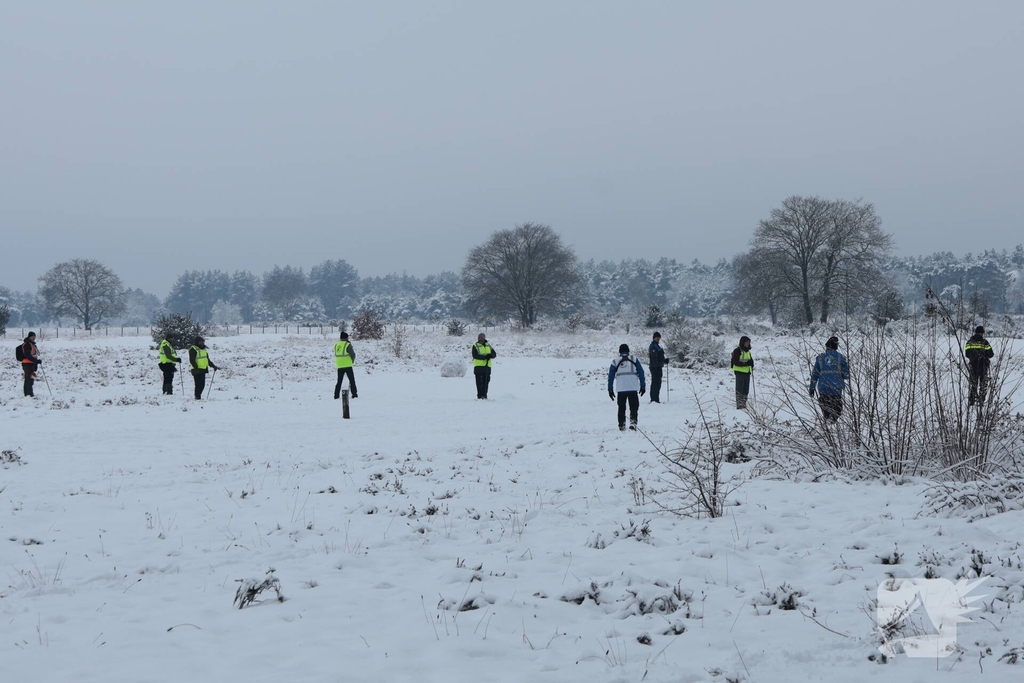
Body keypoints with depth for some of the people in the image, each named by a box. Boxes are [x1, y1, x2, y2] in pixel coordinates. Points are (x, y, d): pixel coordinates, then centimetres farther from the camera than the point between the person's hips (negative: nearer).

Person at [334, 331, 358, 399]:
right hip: (347, 365, -5)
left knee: (339, 381, 12)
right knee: (352, 380, 6)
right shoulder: (347, 345, -11)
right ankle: (354, 394, 3)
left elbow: (336, 355, 12)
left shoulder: (336, 345, 6)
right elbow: (352, 354, -12)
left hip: (339, 366, 5)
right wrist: (352, 360, 7)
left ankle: (336, 395, 7)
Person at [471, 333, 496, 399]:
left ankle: (484, 395, 10)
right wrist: (484, 357, -23)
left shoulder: (489, 346, 16)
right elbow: (475, 355, -13)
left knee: (486, 381, 4)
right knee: (479, 382, -4)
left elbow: (494, 354, 10)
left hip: (487, 366, 4)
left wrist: (490, 355, -14)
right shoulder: (475, 346, 2)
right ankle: (479, 395, -3)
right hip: (478, 366, -4)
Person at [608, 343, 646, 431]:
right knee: (634, 407, 4)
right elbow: (641, 373, 4)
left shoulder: (615, 362, 8)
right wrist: (643, 386, 8)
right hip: (633, 388, -1)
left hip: (620, 389, 1)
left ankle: (621, 425, 10)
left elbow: (610, 376, 8)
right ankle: (633, 421, -14)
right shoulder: (634, 360, 6)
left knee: (621, 408, 10)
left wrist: (610, 390, 13)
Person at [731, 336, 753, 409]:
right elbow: (736, 362, -16)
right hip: (740, 372, -8)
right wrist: (746, 363, -25)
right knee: (739, 390, -7)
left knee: (746, 390, 11)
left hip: (747, 372, 8)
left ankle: (744, 405, 19)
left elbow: (750, 360, 23)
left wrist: (751, 363, -2)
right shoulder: (737, 351, -9)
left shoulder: (748, 351, 16)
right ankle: (739, 405, -7)